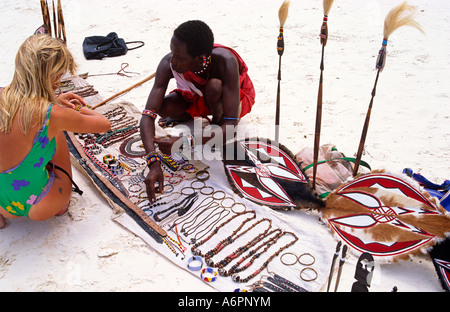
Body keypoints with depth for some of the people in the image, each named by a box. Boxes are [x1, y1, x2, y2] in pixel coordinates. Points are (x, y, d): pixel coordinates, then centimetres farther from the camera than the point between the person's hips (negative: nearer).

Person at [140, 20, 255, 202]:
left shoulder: (225, 62, -40)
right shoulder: (168, 63, -31)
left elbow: (231, 126, -42)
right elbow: (148, 114, -33)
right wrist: (154, 163, -46)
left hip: (237, 96, -3)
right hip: (197, 96, 3)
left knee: (213, 86, -37)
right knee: (164, 108, -26)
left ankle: (216, 121, -5)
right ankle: (189, 115, 9)